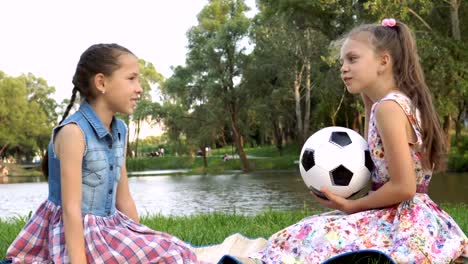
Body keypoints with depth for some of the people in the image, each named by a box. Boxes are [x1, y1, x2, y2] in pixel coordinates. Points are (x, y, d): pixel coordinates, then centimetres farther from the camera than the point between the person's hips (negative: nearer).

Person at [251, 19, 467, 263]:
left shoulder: (388, 106, -17)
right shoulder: (401, 102, 11)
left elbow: (403, 187, -21)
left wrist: (351, 207, -9)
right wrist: (368, 104, 13)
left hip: (401, 223, -10)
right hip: (410, 218, 10)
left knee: (304, 239, -16)